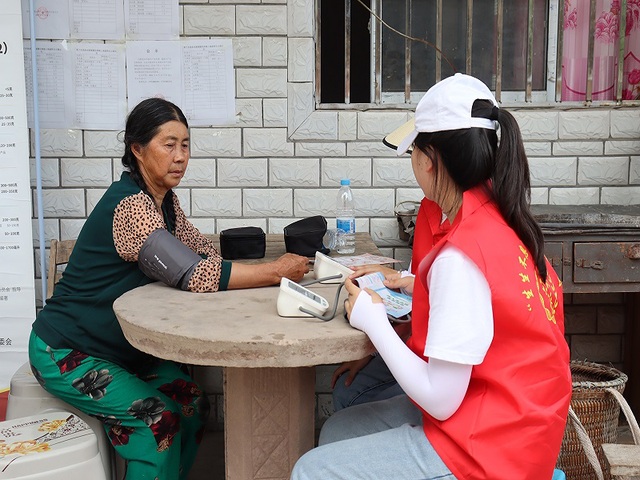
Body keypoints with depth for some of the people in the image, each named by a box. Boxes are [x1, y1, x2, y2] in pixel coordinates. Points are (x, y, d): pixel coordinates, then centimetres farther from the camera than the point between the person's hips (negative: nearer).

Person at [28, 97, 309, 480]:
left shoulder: (165, 198, 2)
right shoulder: (130, 204, -28)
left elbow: (203, 251, 0)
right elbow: (196, 276, -35)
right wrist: (275, 272, -32)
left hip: (120, 344, 8)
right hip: (65, 352, -8)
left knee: (192, 402, -5)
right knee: (157, 419, -20)